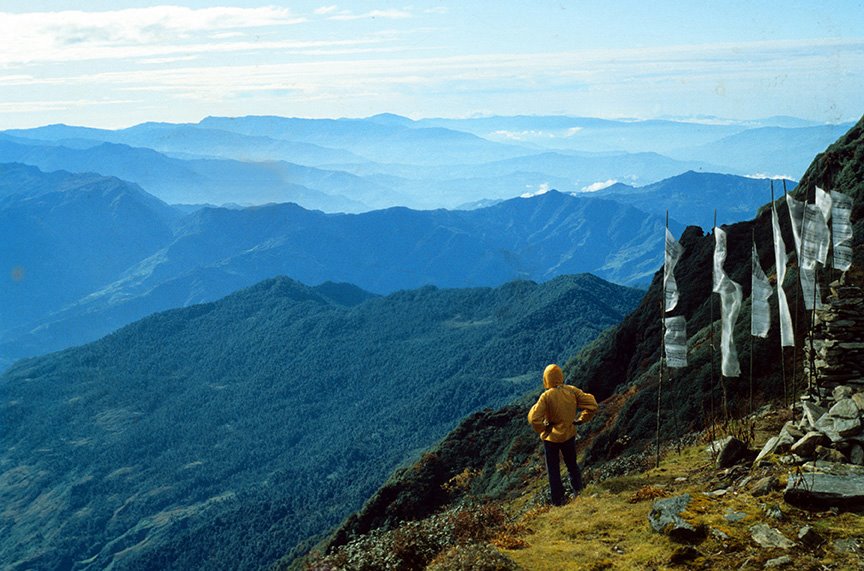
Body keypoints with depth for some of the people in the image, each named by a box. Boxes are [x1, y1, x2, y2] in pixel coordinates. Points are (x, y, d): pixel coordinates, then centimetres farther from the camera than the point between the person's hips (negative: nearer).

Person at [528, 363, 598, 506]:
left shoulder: (546, 396, -24)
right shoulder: (572, 391, -12)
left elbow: (534, 419, -31)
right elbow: (592, 404, -8)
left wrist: (543, 430, -12)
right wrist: (580, 419, 1)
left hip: (551, 437, -3)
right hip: (569, 434, 4)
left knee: (553, 470, 13)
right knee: (572, 464, 25)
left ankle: (558, 500, 19)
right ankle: (578, 490, 25)